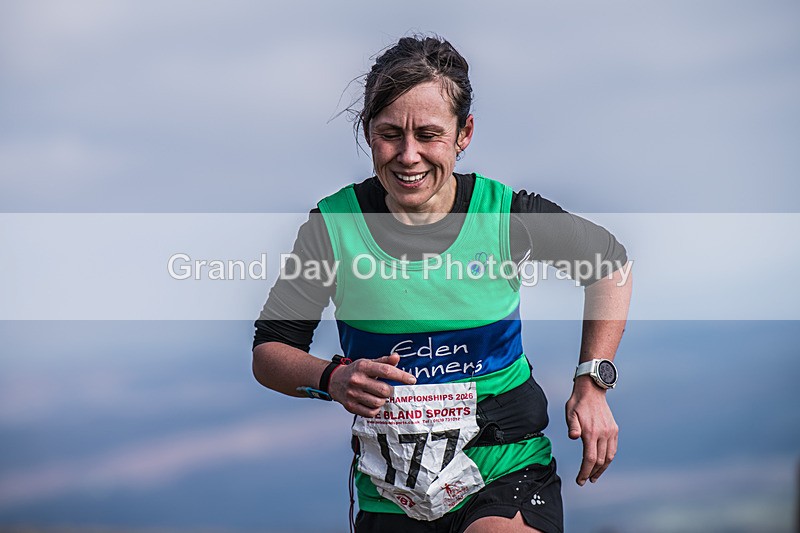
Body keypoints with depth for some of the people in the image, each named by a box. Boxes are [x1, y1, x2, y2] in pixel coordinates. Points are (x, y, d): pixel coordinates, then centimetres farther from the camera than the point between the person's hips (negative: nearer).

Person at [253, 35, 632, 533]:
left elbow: (610, 261, 11)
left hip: (509, 473, -2)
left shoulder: (508, 214, -7)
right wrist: (334, 379, -20)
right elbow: (269, 351, 1)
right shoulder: (334, 224, -7)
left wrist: (593, 385, 3)